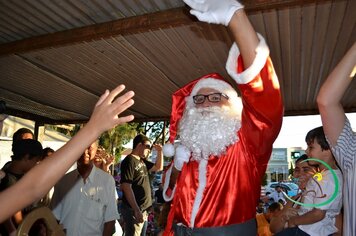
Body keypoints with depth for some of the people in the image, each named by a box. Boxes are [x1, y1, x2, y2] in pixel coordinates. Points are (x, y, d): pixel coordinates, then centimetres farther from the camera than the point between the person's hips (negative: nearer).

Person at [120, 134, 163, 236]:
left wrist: (159, 151, 8)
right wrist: (136, 210, -25)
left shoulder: (142, 161, 12)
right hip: (133, 210, -9)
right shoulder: (129, 161, -15)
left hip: (143, 209, 9)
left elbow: (159, 167, 24)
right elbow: (126, 187, -22)